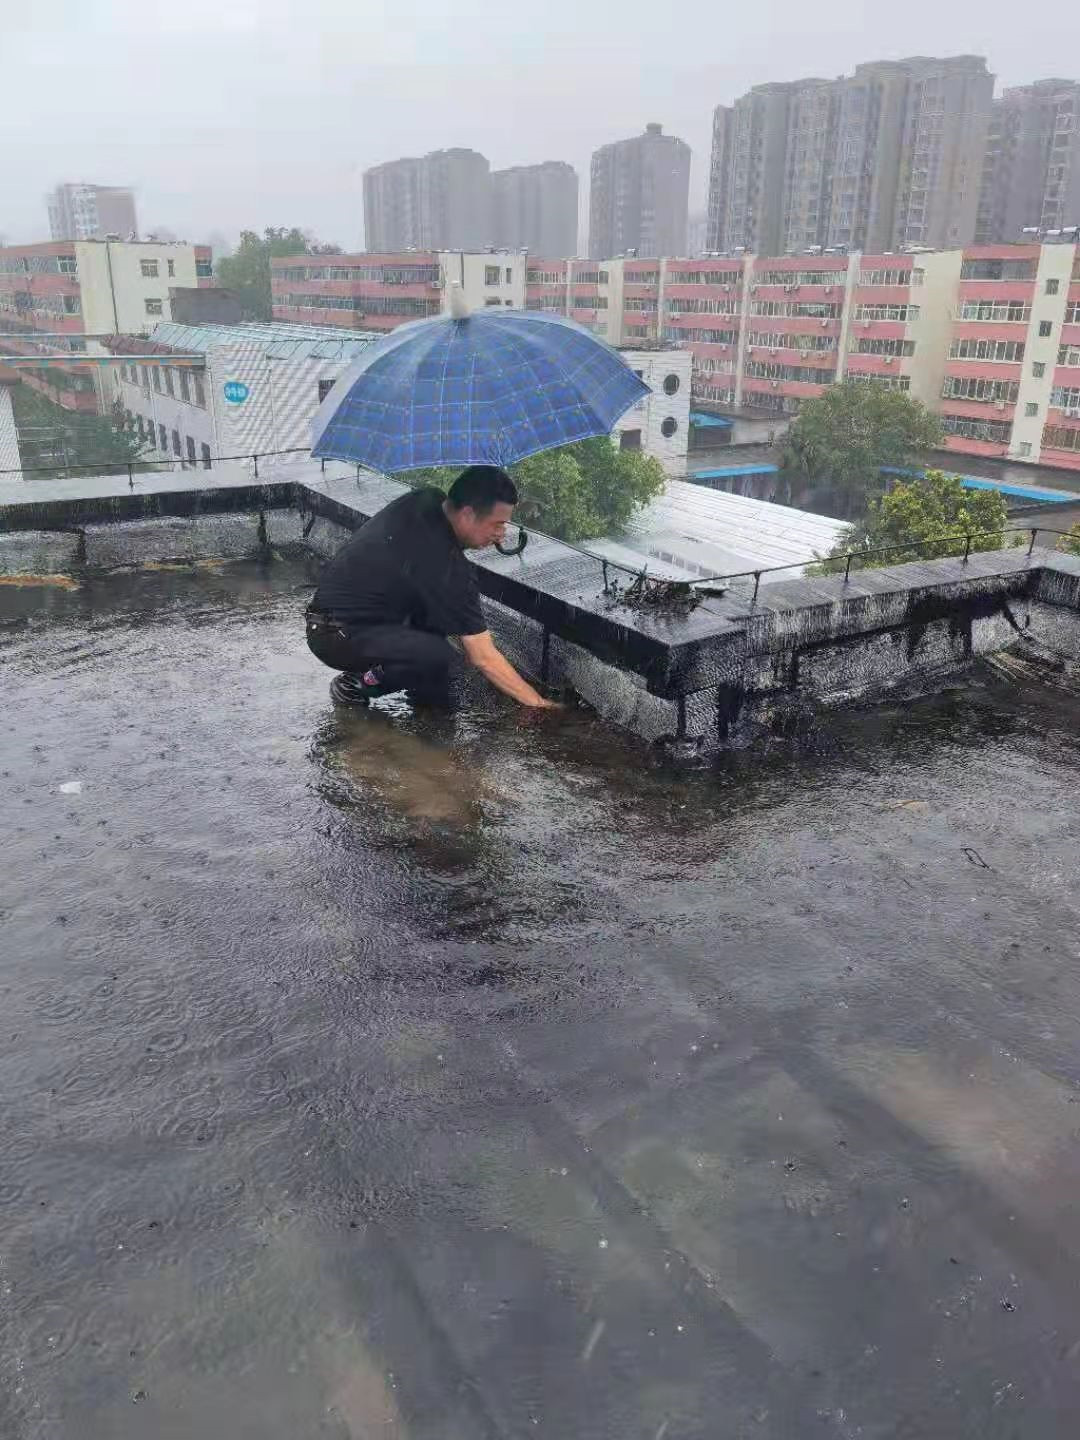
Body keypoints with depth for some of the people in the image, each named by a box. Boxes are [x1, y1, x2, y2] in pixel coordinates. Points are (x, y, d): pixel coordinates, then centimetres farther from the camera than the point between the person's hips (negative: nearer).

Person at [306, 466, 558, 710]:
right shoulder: (449, 569, -27)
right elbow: (483, 658, -22)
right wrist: (537, 703, -15)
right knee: (437, 658, -30)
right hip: (338, 639, -10)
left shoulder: (427, 499, -3)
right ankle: (357, 683, -5)